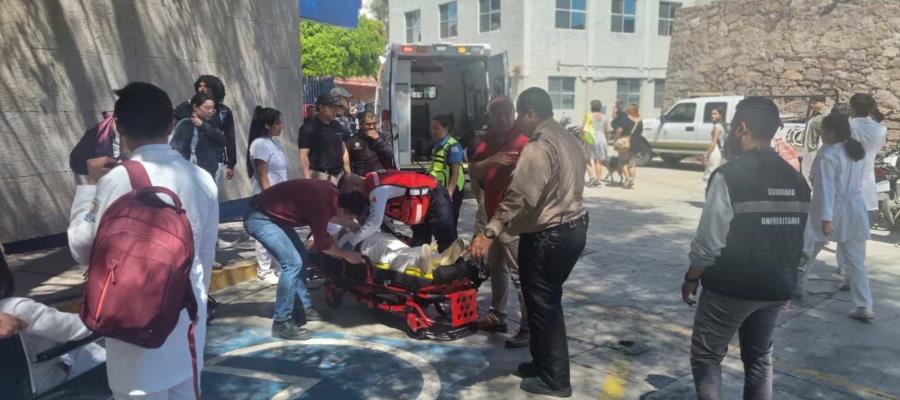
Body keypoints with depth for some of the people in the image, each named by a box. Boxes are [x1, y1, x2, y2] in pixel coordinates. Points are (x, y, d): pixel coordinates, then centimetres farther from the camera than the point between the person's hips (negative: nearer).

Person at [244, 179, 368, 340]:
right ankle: (281, 323, -7)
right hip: (260, 219, -10)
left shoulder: (332, 192, -3)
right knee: (293, 263, -15)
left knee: (301, 256, 15)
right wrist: (346, 255, 0)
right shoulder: (321, 204, -28)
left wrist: (352, 226, 23)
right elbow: (322, 244, -13)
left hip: (271, 214, 10)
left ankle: (304, 308, 26)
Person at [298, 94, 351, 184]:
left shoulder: (338, 127, 12)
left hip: (339, 175, 7)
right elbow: (303, 156, -12)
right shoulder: (309, 129, -8)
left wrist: (349, 175, 12)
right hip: (320, 176, -7)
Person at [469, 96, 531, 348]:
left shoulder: (525, 140, -13)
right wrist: (491, 161, -15)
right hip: (491, 213, 8)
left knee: (519, 274, -5)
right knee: (496, 269, 19)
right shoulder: (489, 139, 10)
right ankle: (497, 316, 33)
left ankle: (529, 328, 3)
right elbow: (472, 171, 3)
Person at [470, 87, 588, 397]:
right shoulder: (569, 140, 10)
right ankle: (545, 363, 32)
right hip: (574, 228, 10)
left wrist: (489, 233, -34)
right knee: (549, 302, 20)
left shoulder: (538, 148, -20)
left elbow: (518, 197, -31)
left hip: (546, 236, -10)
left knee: (542, 306, 3)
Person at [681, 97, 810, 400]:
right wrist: (784, 281, 22)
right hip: (776, 288, 7)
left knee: (706, 357, 10)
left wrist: (691, 278, -3)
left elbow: (709, 242, -18)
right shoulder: (797, 180, 3)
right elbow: (799, 242, 9)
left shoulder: (729, 176, -18)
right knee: (759, 358, 21)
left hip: (730, 288, -6)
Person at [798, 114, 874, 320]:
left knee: (806, 251, 14)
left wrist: (826, 217, -27)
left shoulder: (827, 154, -16)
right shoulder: (857, 151, 9)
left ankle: (794, 287, 28)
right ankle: (864, 307, 5)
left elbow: (826, 187, -23)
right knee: (855, 260, 8)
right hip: (855, 210, 7)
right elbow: (854, 180, 18)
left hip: (832, 211, -7)